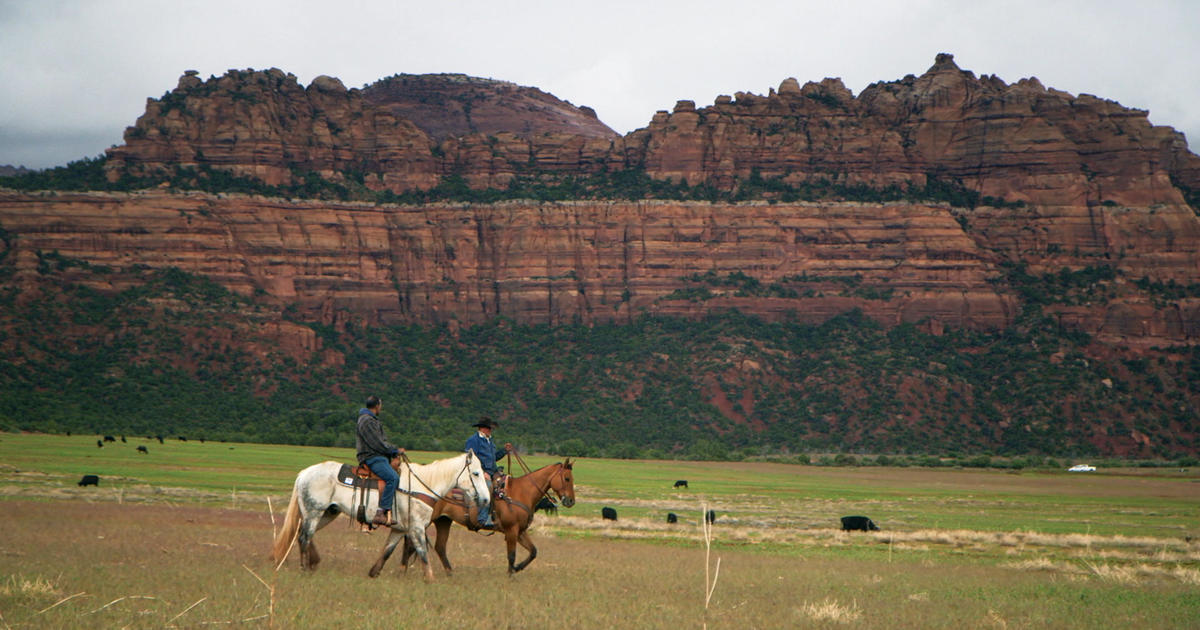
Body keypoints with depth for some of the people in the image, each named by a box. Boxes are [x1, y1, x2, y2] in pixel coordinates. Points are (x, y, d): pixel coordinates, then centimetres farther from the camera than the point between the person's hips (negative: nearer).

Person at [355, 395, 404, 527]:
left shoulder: (372, 420, 22)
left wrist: (395, 449, 11)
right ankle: (380, 513, -32)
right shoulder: (367, 421, -12)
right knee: (393, 477, -27)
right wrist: (395, 450, -7)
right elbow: (378, 444, -17)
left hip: (379, 457, 11)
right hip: (372, 458, -11)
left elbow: (382, 442, 23)